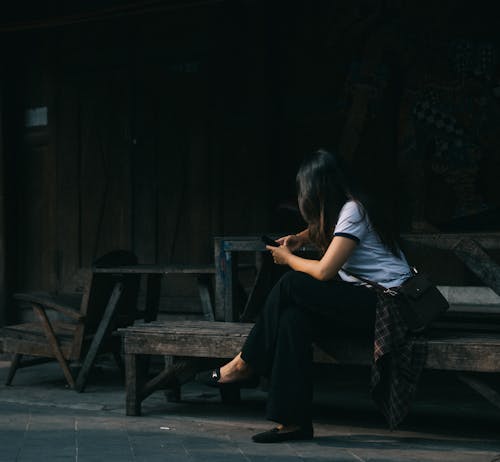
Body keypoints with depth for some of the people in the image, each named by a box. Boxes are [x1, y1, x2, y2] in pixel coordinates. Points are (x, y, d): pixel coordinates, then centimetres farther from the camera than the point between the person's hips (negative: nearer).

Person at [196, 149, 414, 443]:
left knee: (291, 285, -19)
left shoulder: (353, 211, -15)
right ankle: (293, 421, -19)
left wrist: (288, 258, -2)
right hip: (363, 299, 9)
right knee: (293, 317, -15)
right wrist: (302, 238, 16)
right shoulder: (344, 209, 14)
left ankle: (245, 365, -2)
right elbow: (325, 231, 39)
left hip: (387, 305, -9)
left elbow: (324, 270, -21)